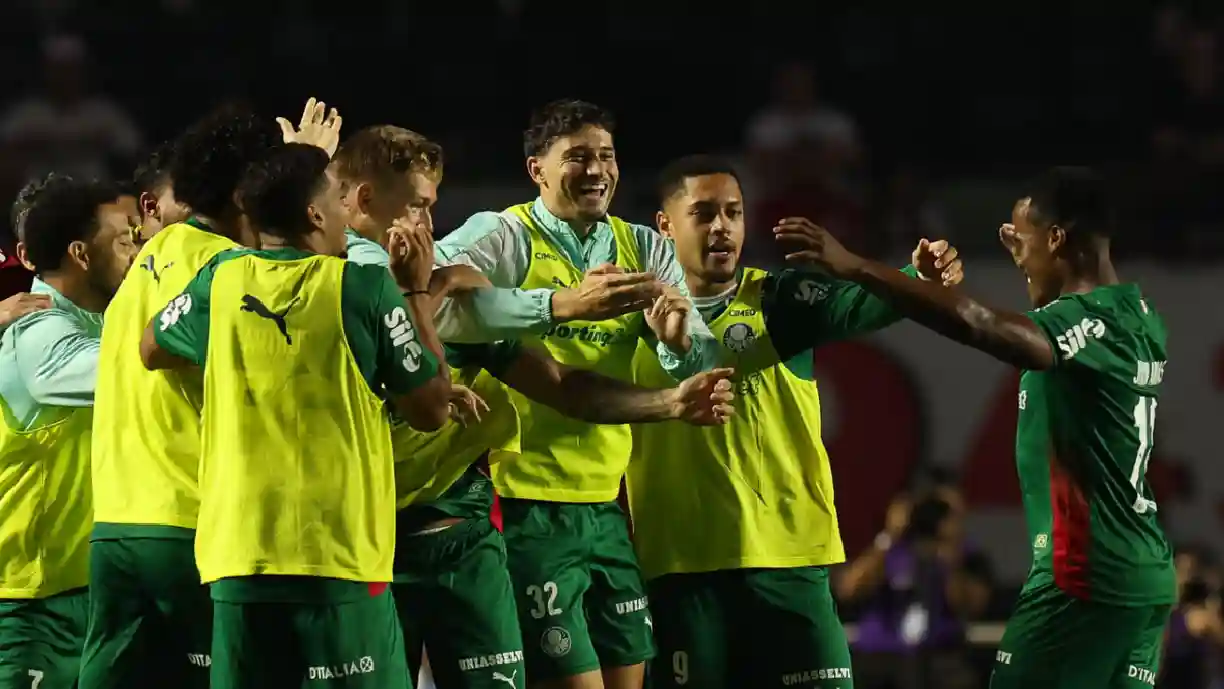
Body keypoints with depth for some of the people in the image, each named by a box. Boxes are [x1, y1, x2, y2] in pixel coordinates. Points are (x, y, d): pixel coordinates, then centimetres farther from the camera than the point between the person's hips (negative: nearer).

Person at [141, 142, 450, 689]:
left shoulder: (221, 280, 4)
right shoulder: (365, 287, -7)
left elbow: (151, 350, 23)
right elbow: (430, 409, 0)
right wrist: (417, 293, 9)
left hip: (240, 559, 3)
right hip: (343, 560, -3)